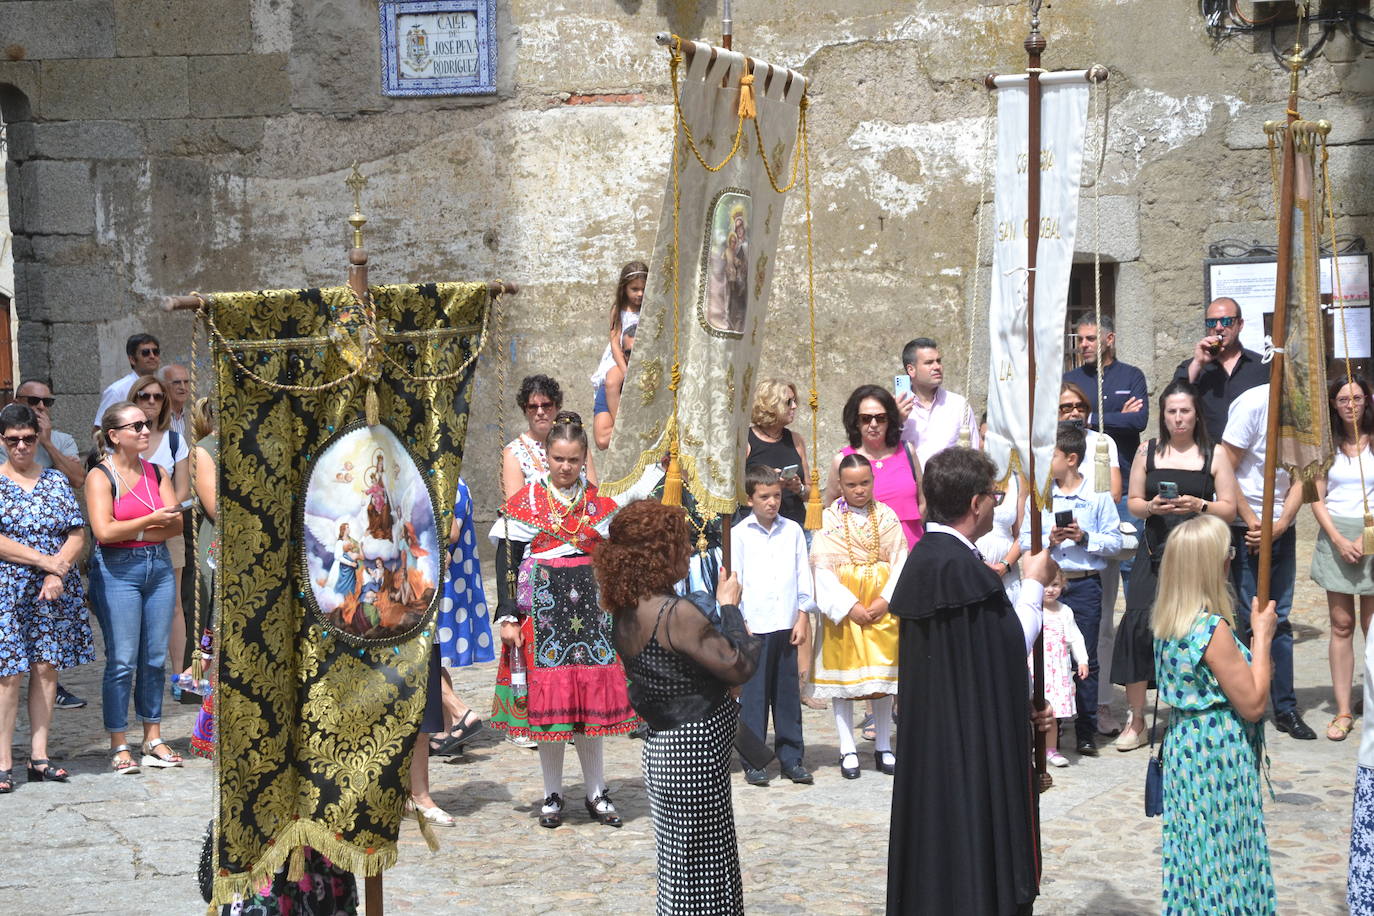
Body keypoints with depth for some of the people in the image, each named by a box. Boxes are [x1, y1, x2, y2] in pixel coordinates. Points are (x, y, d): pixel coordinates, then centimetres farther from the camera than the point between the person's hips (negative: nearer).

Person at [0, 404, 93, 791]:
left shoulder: (56, 481, 10)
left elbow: (78, 534, 5)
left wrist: (58, 571, -11)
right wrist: (45, 560, -14)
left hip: (55, 590, 3)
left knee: (46, 668, 4)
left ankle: (39, 756, 9)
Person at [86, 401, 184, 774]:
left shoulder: (157, 473, 11)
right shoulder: (100, 477, -4)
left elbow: (176, 524, 2)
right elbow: (103, 531, -15)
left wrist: (131, 531, -9)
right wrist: (151, 521, -12)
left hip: (158, 566, 5)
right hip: (117, 571, -5)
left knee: (155, 659, 8)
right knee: (122, 662, -4)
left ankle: (153, 739, 16)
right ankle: (119, 746, 4)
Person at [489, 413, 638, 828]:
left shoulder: (600, 503, 8)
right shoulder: (525, 501, 1)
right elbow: (507, 560, -1)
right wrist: (509, 616, -8)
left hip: (591, 608, 2)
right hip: (543, 608, -2)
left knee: (593, 699, 3)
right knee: (547, 700, 0)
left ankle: (596, 794, 14)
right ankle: (552, 796, 13)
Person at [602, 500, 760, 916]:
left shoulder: (626, 614, 5)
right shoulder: (677, 613, -22)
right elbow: (738, 667, -19)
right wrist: (730, 608, -7)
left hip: (660, 750, 9)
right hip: (695, 752, -9)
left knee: (679, 869, 19)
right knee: (702, 870, 1)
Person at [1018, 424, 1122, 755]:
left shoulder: (1098, 496, -1)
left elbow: (1115, 541, -2)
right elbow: (1025, 541, 5)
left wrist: (1085, 538, -16)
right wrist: (1049, 540, -13)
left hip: (1084, 585, -2)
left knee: (1085, 660, 3)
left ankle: (1086, 733, 11)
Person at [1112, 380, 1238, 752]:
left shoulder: (1215, 454, 6)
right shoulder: (1148, 451, 11)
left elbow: (1229, 509, 3)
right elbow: (1133, 503, 12)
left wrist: (1198, 505, -15)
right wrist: (1152, 506, -10)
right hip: (1155, 553, 1)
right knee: (1137, 625, -9)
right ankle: (1135, 721, 1)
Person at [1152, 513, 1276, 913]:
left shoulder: (1168, 622, 3)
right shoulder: (1213, 629, -23)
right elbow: (1253, 705, -18)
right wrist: (1262, 637, -12)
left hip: (1184, 742, 9)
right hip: (1219, 756, -9)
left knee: (1195, 857, 17)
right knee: (1225, 863, 3)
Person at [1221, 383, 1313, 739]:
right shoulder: (1254, 403, -15)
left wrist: (1281, 524, -10)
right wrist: (1253, 523, -12)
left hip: (1282, 528, 6)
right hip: (1247, 529, -5)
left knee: (1279, 619, 10)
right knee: (1249, 619, -2)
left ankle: (1286, 708, 16)